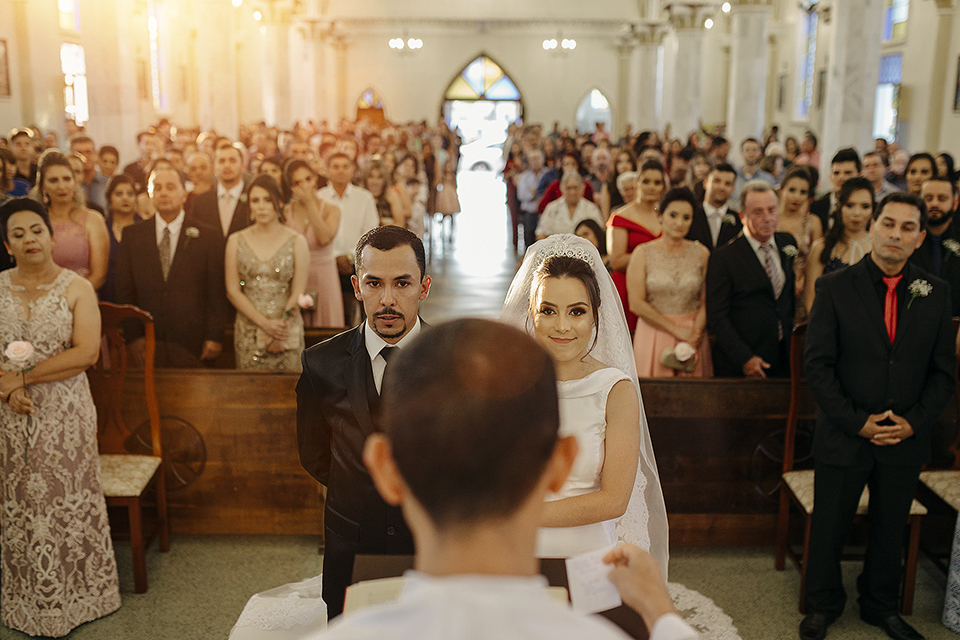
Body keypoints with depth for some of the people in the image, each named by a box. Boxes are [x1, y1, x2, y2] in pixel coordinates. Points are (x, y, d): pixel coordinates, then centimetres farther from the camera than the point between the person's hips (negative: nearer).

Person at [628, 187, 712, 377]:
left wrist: (695, 332, -14)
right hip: (654, 335, -1)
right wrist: (676, 329, -9)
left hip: (692, 335, 2)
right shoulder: (643, 253, -2)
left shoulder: (701, 253, 4)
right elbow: (636, 304, -8)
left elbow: (705, 301, 1)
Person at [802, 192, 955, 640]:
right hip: (843, 438, -2)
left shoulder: (935, 293, 2)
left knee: (890, 531, 18)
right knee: (828, 528, 11)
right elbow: (817, 365, -10)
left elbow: (944, 371, 4)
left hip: (905, 441, 3)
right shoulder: (835, 288, -7)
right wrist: (857, 421, -14)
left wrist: (914, 422, -8)